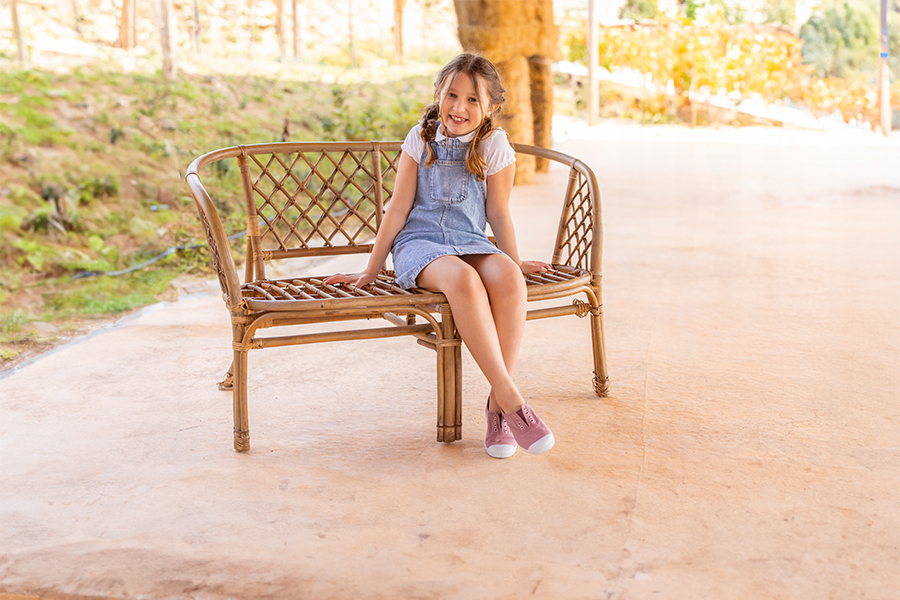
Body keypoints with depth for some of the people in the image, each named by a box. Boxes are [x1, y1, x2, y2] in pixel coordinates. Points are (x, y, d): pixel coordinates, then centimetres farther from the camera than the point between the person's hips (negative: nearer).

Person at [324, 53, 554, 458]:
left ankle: (498, 406, -27)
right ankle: (512, 400, -36)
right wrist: (370, 270, 4)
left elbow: (498, 214, 10)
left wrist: (514, 263, 12)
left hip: (472, 242, 2)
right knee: (461, 278, -37)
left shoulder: (495, 145, 3)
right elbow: (398, 209, 4)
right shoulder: (422, 138, 2)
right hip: (419, 243, -2)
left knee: (508, 278, -34)